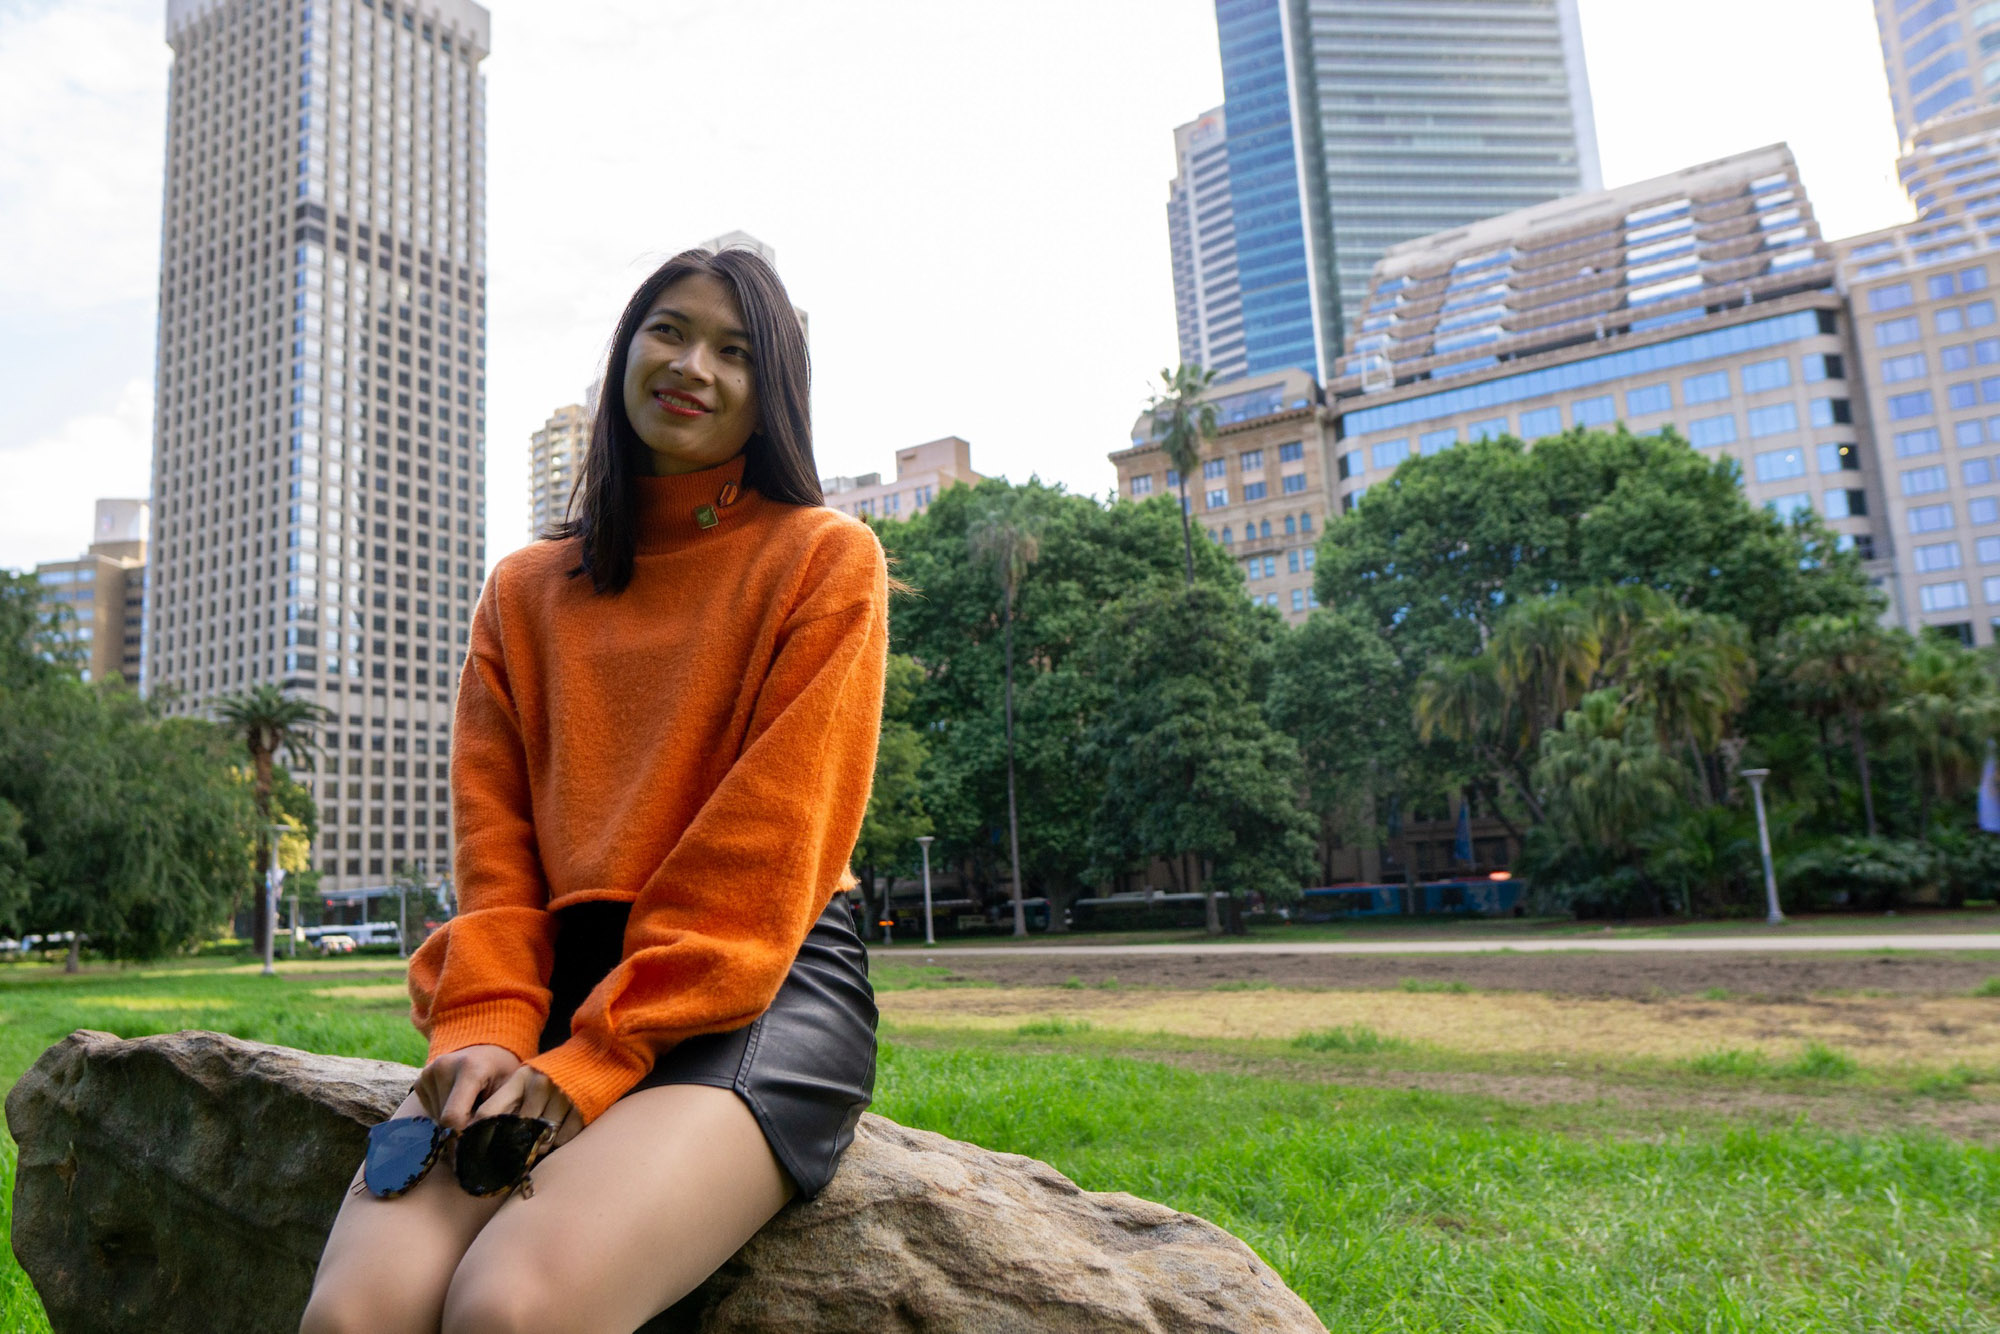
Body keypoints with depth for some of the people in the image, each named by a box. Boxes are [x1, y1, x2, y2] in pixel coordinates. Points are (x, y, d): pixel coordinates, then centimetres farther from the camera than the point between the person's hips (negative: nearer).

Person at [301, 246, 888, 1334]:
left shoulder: (826, 559, 2)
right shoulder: (526, 590, 17)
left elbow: (771, 840, -8)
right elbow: (495, 834, 10)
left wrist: (598, 1058, -13)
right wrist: (485, 1023, -9)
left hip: (762, 987, -3)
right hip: (560, 981, 4)